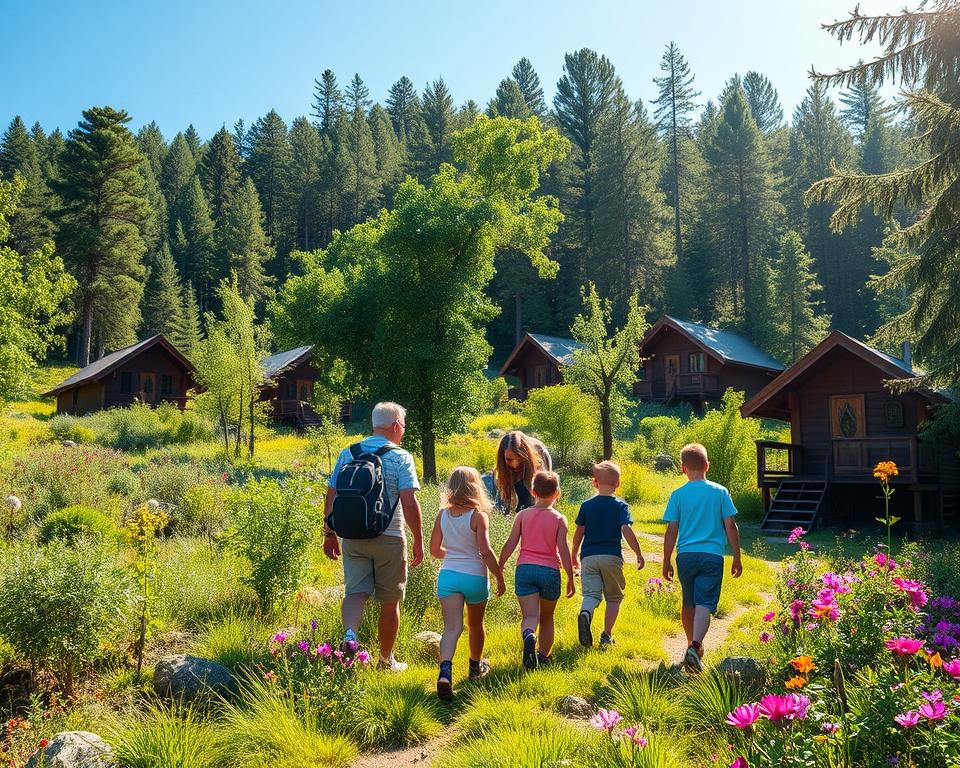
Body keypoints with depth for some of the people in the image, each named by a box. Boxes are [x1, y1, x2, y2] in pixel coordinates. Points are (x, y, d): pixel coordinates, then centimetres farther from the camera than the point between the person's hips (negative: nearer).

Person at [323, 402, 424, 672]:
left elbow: (332, 496, 7)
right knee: (390, 601, 10)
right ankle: (386, 660, 22)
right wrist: (419, 541, -5)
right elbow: (409, 503, -13)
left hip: (352, 536, 3)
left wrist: (329, 533, 15)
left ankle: (349, 634, -25)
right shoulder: (401, 458, -7)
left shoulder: (347, 453, 6)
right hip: (389, 537, -3)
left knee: (355, 591, 4)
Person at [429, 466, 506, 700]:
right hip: (474, 576, -2)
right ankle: (476, 667, 40)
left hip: (448, 575, 2)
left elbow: (434, 550, 8)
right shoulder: (478, 516, -12)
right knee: (475, 624, 21)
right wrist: (500, 577, -8)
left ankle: (445, 670, -28)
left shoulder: (443, 515, 2)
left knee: (452, 627, -4)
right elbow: (485, 551, -18)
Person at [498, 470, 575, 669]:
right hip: (550, 571, 0)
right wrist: (570, 578, 1)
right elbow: (563, 550, -5)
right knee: (547, 618, 19)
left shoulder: (522, 515, 4)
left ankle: (529, 636, -39)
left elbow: (510, 544, 2)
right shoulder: (559, 519, 0)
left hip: (525, 569, 0)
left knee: (530, 616, -8)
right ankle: (543, 656, 26)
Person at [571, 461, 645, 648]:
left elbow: (579, 532, 6)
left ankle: (585, 613, -34)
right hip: (612, 556, -1)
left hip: (588, 557, 1)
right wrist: (639, 554, -6)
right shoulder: (620, 506, -1)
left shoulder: (586, 505, 5)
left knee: (591, 594, -1)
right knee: (613, 597, 14)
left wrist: (574, 555, 18)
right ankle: (606, 635, 13)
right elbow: (626, 530, -12)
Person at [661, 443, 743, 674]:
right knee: (705, 603, -6)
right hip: (712, 555, -1)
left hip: (686, 555, 1)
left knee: (689, 603, 18)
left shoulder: (678, 495, 0)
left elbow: (672, 531, 0)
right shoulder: (720, 492, 0)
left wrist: (667, 561, 8)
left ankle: (692, 644, 32)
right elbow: (731, 527, 1)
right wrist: (737, 558, 9)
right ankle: (695, 645, -26)